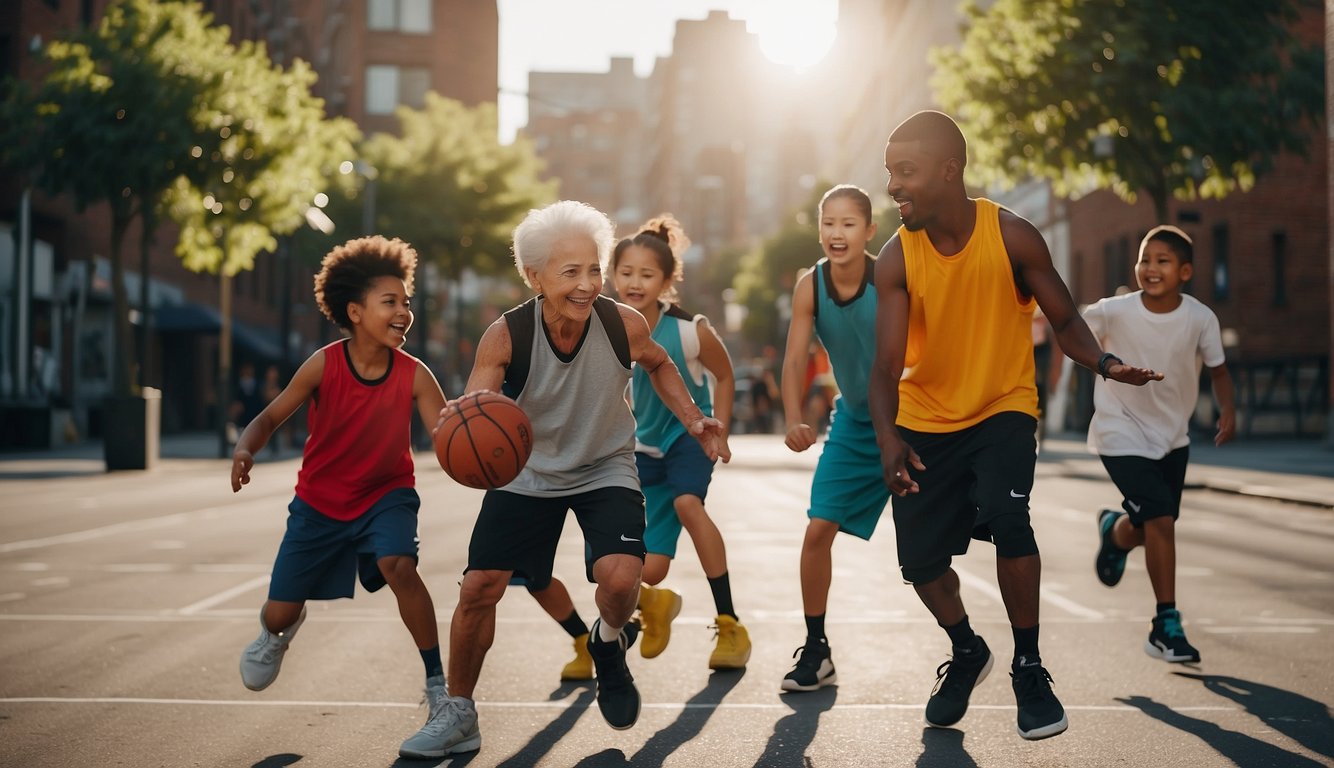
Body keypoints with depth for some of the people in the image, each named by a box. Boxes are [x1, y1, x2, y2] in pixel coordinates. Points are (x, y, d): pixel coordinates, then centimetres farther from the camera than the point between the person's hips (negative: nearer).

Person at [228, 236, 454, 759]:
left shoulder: (414, 375, -19)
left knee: (398, 566, -33)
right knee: (279, 613, 4)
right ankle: (277, 633, 48)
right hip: (320, 501, 1)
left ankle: (440, 688, -18)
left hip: (386, 495, -1)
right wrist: (245, 449, -32)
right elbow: (272, 416, -10)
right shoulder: (324, 364, -19)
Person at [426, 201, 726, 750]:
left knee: (620, 577, -22)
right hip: (526, 473, 0)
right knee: (479, 588, -4)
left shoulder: (624, 325, -21)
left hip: (606, 470, 0)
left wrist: (692, 419, -7)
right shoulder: (505, 337, -25)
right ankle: (459, 711, 20)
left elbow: (658, 364, 3)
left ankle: (609, 645, 16)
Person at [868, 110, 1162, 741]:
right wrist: (887, 440, -33)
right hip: (924, 420, 3)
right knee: (919, 557, 0)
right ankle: (967, 653, 33)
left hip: (1002, 409, -2)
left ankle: (1029, 670, -8)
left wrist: (1103, 362, -27)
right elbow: (887, 364, -16)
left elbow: (1064, 320, -5)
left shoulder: (1012, 238, -16)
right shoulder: (896, 260, -12)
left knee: (1004, 514, -28)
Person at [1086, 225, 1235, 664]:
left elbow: (1217, 368, 1)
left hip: (1173, 437, 4)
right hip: (1123, 435, -4)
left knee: (1151, 527, 12)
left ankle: (1115, 532, 49)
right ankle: (1166, 626, 0)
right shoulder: (1114, 312, -20)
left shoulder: (1200, 318, -13)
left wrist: (1227, 410, -13)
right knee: (1161, 518, -17)